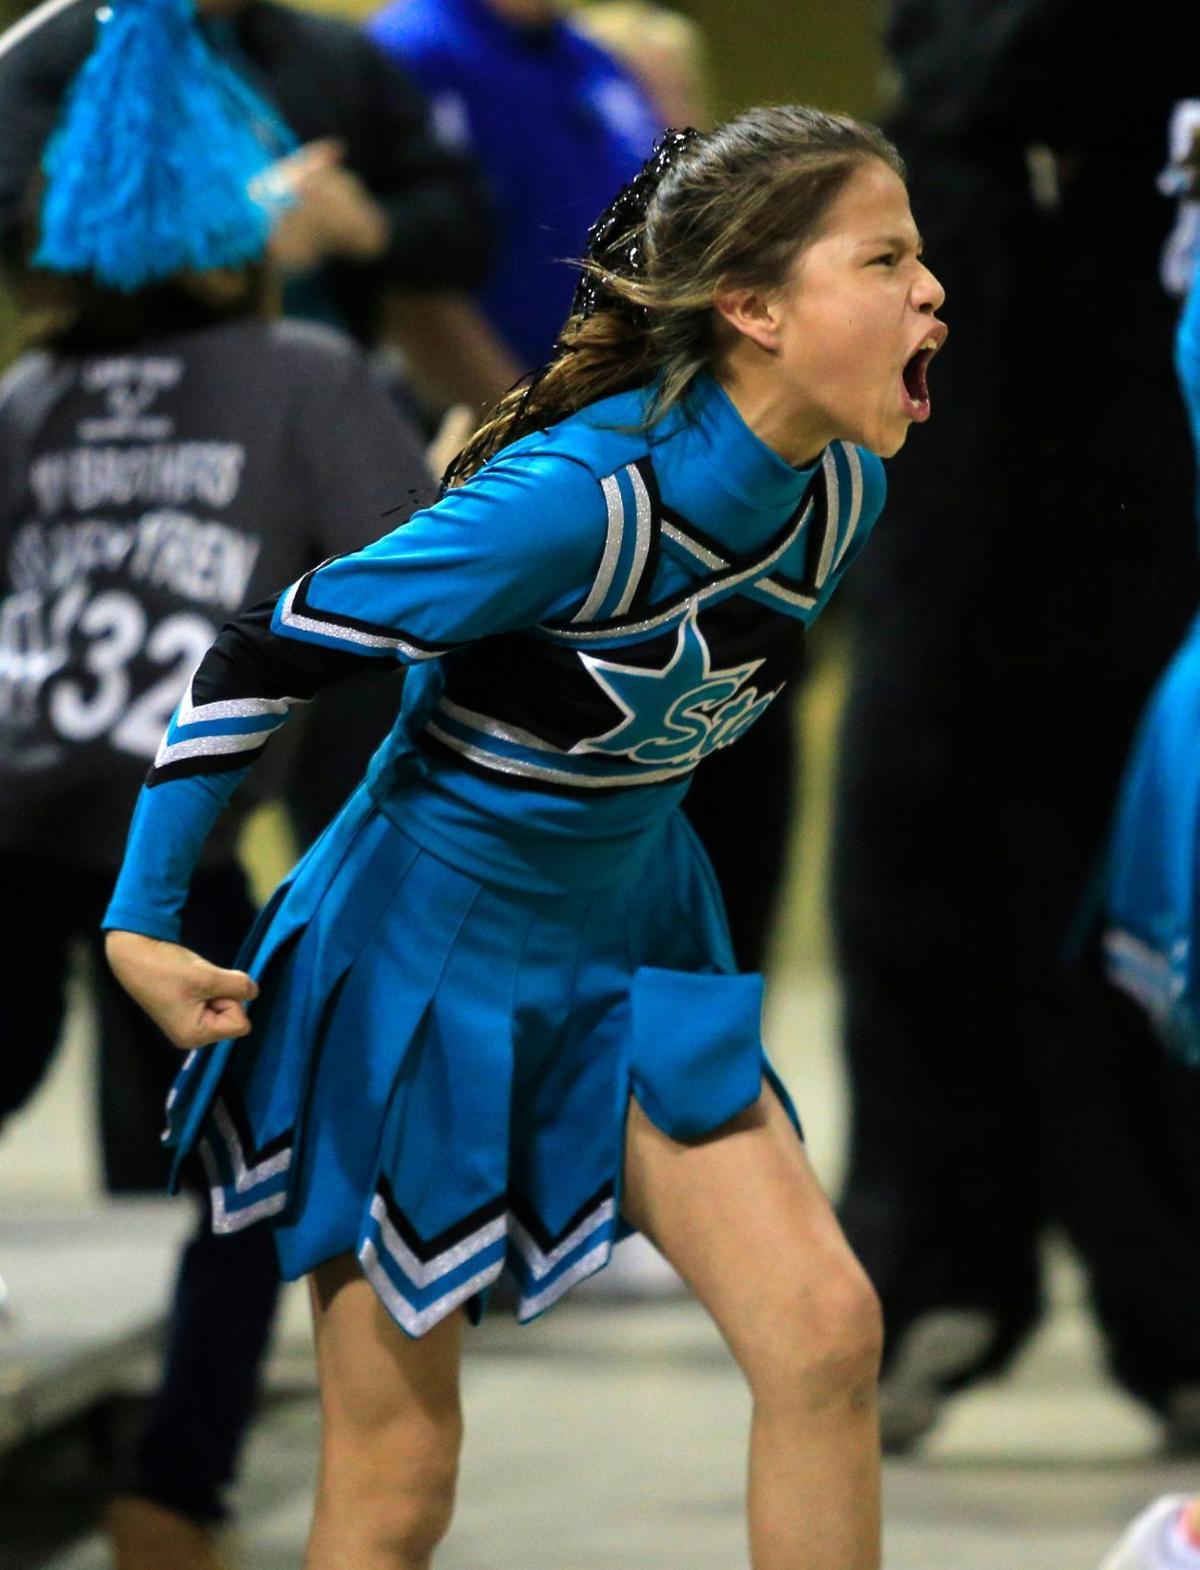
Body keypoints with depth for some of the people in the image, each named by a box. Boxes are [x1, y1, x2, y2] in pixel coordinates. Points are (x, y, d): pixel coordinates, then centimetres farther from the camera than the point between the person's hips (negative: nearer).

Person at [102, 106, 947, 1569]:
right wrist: (138, 924, -18)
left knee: (826, 1331, -9)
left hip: (632, 952, 6)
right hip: (423, 967, -6)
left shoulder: (837, 491, -8)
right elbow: (263, 654, -21)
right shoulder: (575, 500, -30)